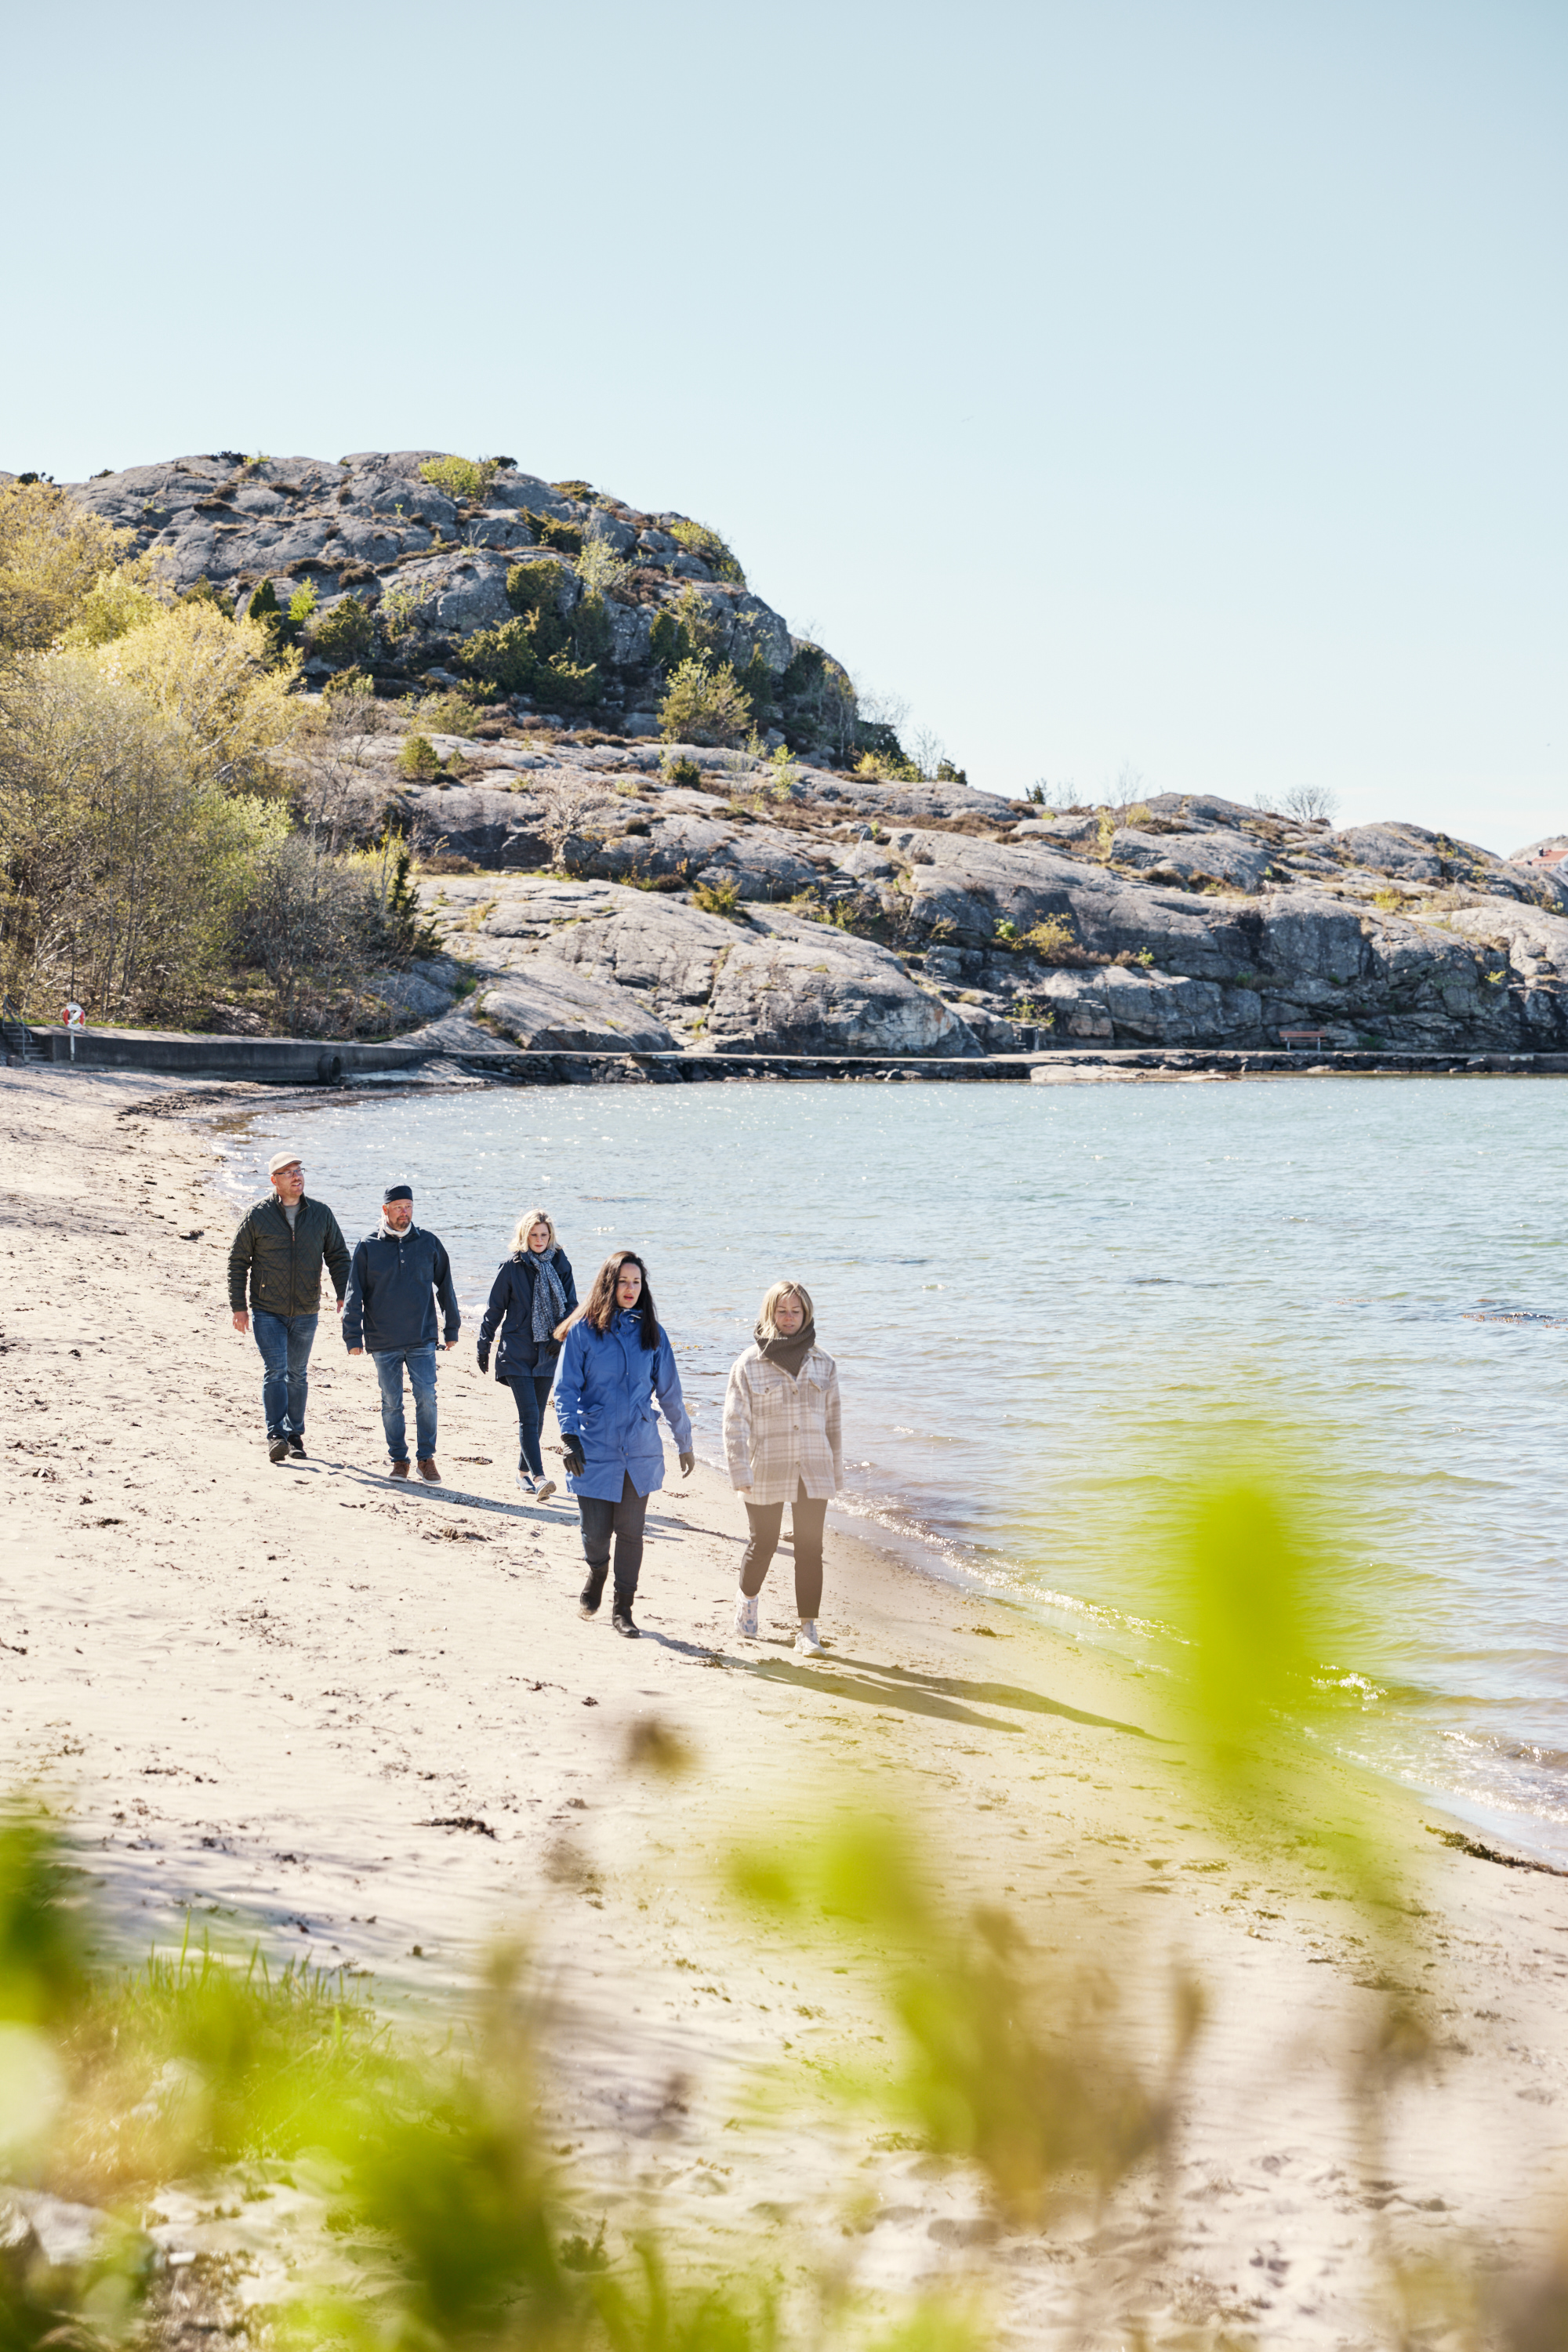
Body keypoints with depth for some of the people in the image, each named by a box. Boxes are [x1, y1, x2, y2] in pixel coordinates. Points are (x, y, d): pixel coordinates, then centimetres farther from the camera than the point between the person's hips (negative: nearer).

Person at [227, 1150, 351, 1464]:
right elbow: (237, 1261, 0)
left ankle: (295, 1434, 23)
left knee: (297, 1374, 12)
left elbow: (338, 1256, 9)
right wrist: (238, 1306, -3)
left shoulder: (321, 1214, 3)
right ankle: (276, 1435, -15)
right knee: (275, 1371, -13)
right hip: (267, 1311, -3)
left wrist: (344, 1296, -3)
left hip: (305, 1313, 3)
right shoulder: (257, 1215, -5)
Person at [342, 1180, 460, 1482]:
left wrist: (452, 1329, 11)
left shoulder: (428, 1243, 4)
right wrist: (353, 1336, -4)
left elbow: (445, 1287, 11)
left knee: (426, 1397, -6)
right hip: (383, 1342, 0)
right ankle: (399, 1460, 16)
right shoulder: (368, 1247, 0)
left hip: (422, 1340, 0)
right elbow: (354, 1294, 2)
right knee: (391, 1403, 5)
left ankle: (426, 1458, 6)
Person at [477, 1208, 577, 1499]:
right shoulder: (512, 1266, -4)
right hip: (517, 1351, -3)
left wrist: (561, 1336, -10)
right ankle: (538, 1477, -21)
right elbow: (495, 1308, 3)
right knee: (528, 1416, -13)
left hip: (548, 1352, 3)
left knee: (537, 1416, 10)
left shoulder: (560, 1265, 4)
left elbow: (571, 1305, 6)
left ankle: (524, 1471, 26)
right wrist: (484, 1345, 5)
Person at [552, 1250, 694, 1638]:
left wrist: (684, 1443, 16)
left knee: (631, 1531, 1)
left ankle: (623, 1608, 12)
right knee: (596, 1531, -1)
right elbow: (566, 1388, -2)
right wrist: (569, 1437, -14)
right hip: (594, 1446, -2)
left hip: (639, 1450, 2)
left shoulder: (650, 1333, 6)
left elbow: (669, 1392, 12)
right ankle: (597, 1573, 33)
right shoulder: (584, 1330, -2)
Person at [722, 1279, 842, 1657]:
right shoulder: (748, 1364, -3)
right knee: (763, 1544, 9)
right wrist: (739, 1471, -12)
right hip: (766, 1472, -2)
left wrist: (836, 1471, 13)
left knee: (810, 1548, -1)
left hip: (813, 1473, 2)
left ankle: (808, 1629, 3)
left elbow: (832, 1421, 12)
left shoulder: (823, 1365, 7)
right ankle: (747, 1598, 40)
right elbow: (735, 1422, -5)